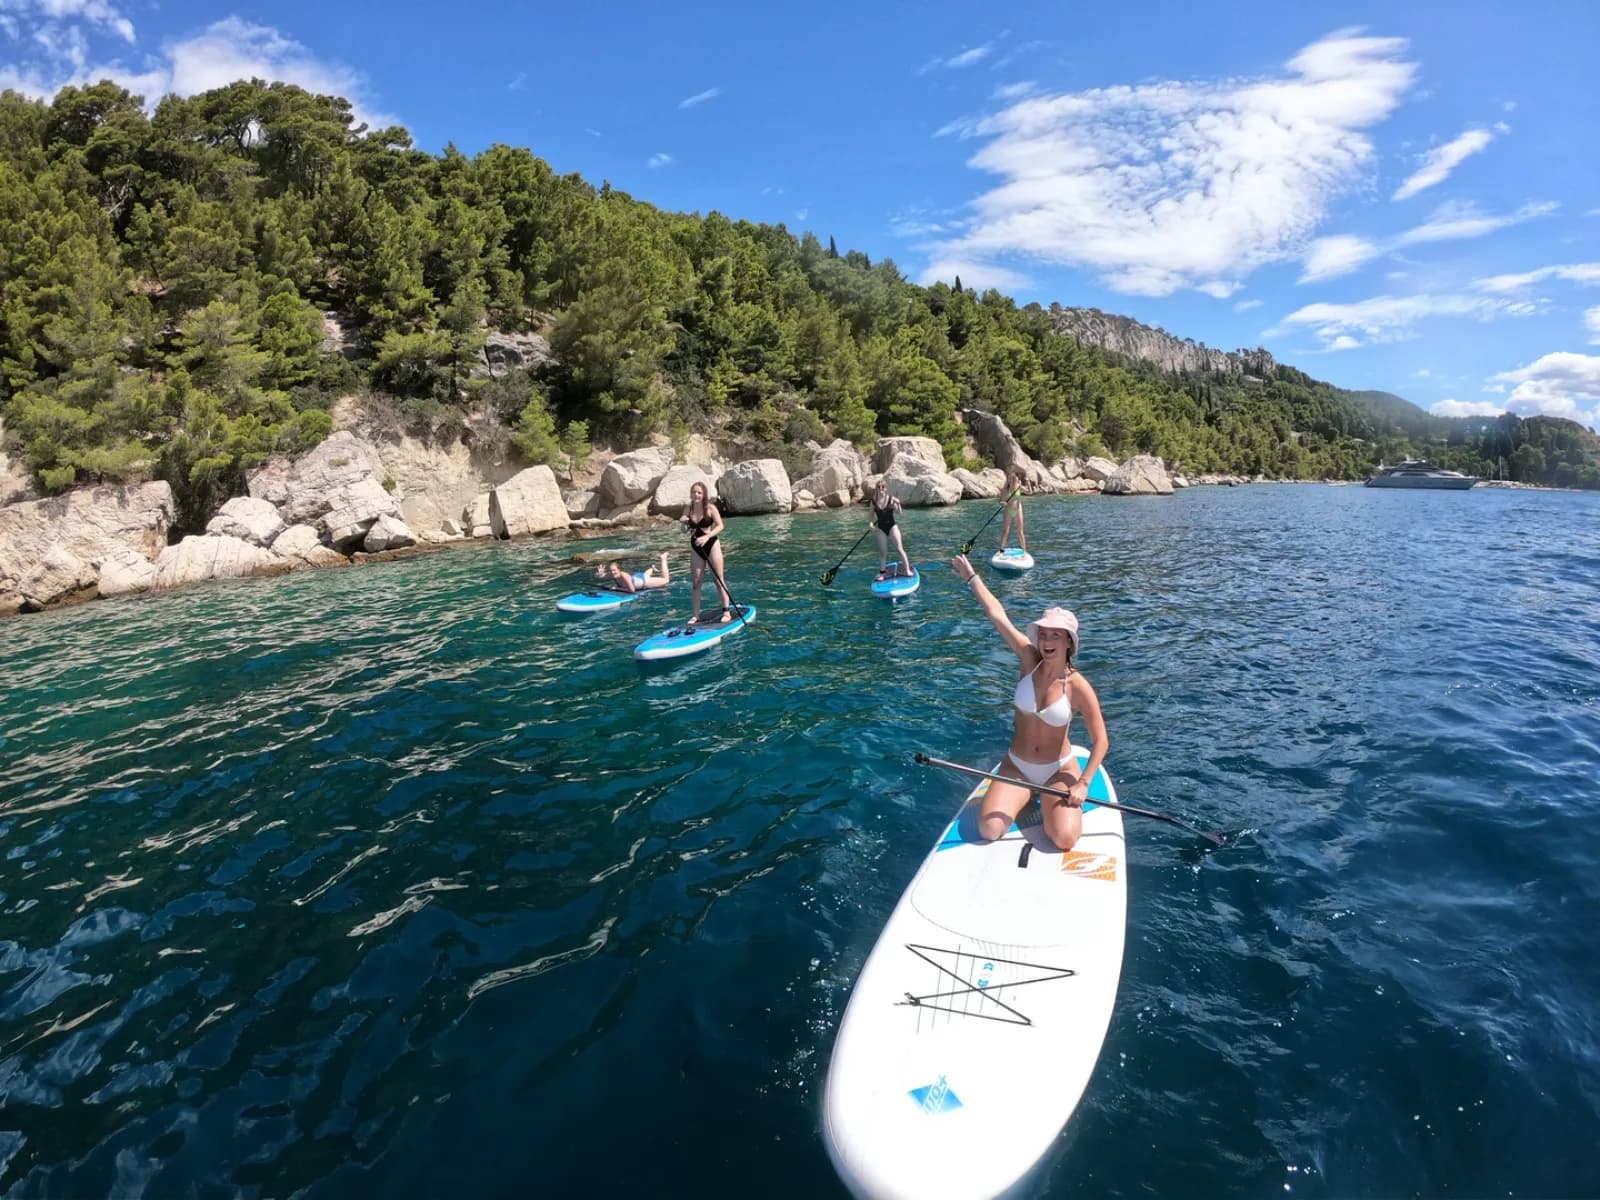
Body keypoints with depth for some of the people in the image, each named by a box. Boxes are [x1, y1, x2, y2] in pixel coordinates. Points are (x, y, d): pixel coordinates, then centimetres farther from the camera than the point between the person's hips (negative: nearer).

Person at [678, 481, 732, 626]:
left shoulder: (710, 508, -9)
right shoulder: (688, 509, 3)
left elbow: (720, 526, -14)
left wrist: (707, 537, -28)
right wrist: (683, 522, -13)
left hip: (711, 545, -4)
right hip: (696, 548, 4)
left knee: (718, 580, 1)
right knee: (696, 583, 5)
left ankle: (726, 611, 9)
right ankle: (695, 615, 10)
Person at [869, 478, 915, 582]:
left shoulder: (891, 499, -9)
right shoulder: (874, 501, -2)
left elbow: (899, 512, -16)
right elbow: (871, 515, 7)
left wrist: (898, 504, -34)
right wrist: (870, 523, -11)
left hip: (892, 526, -2)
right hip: (881, 528, 2)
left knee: (899, 549, -6)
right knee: (883, 552, 6)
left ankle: (908, 570, -1)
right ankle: (882, 573, 15)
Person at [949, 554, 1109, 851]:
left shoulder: (1078, 687, -17)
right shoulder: (1030, 660, -10)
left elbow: (1100, 741, -13)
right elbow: (997, 614, -9)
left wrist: (1083, 784, -21)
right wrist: (971, 576, -7)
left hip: (1059, 770, -2)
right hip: (1016, 766, 2)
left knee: (1064, 839, -22)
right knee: (988, 830, -16)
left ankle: (1048, 800, 13)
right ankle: (1025, 796, 17)